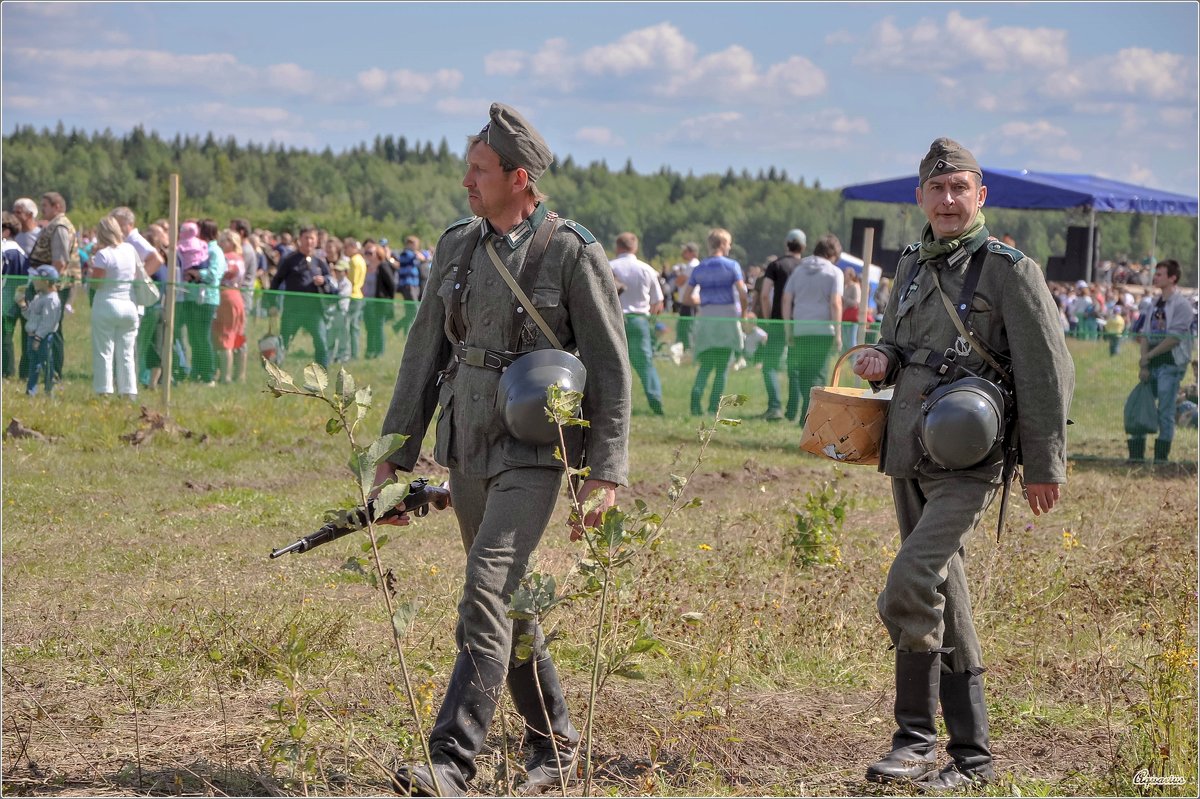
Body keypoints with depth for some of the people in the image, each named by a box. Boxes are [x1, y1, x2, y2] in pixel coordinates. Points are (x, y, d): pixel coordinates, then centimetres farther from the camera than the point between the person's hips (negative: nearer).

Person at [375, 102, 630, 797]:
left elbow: (611, 368, -8)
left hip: (532, 452, -7)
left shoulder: (574, 255, -9)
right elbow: (426, 351, 13)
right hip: (466, 448, 7)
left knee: (488, 591, -17)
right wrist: (396, 452, 11)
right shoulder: (457, 246, 8)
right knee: (505, 598, 13)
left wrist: (607, 471, -13)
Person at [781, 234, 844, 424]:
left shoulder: (799, 270, 13)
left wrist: (788, 330, 11)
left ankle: (793, 411, 9)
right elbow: (835, 303, -8)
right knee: (817, 374, 2)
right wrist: (838, 335, -6)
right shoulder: (834, 272, 1)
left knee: (796, 371, 12)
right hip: (823, 331, -3)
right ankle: (808, 416, -1)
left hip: (799, 330, 3)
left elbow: (786, 300, 9)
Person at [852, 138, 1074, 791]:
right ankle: (971, 756, 18)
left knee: (909, 587, -20)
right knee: (945, 602, 10)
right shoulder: (911, 266, 13)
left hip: (966, 464, -7)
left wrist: (1045, 466, -9)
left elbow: (1047, 372, -7)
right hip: (908, 459, 7)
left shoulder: (1009, 270, -7)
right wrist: (880, 362, 4)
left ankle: (916, 739, -9)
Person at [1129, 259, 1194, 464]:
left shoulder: (1182, 304, -6)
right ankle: (1136, 454, 6)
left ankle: (1161, 455, -1)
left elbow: (1174, 339, -13)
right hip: (1151, 365, 7)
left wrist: (1147, 356, -9)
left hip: (1170, 364, -7)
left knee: (1165, 412, -6)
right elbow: (1145, 335, 11)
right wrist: (1143, 365, -1)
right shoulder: (1155, 305, 16)